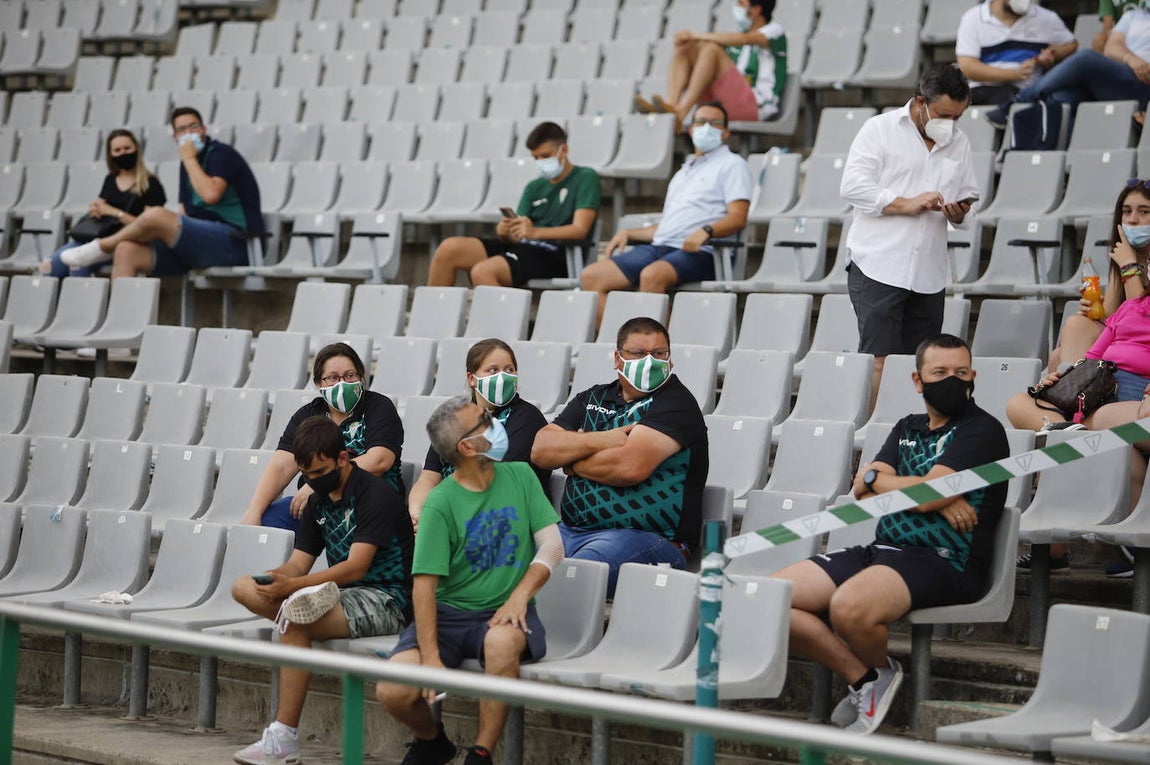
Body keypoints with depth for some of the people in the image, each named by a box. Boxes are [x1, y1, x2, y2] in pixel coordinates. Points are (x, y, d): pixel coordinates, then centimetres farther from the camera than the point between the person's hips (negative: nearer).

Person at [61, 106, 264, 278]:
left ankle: (101, 247, 0)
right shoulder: (189, 163, 21)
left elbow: (211, 194, -23)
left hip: (232, 241, -8)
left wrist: (189, 159, -11)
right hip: (202, 242, 9)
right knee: (126, 250, -9)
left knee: (156, 215, -26)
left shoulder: (220, 153, -4)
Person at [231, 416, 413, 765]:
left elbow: (357, 566, -21)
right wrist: (276, 578, -15)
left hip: (384, 601, -9)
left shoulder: (375, 494, -13)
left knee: (295, 616, -33)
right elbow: (299, 562, 10)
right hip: (341, 594, 9)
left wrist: (292, 585, -29)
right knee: (243, 588, -2)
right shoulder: (319, 501, 13)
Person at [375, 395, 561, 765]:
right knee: (393, 692, -22)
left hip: (504, 611, 1)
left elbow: (552, 545, 0)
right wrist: (430, 657, -22)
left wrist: (520, 594, -18)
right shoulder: (441, 503, -8)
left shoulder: (520, 477, 4)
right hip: (449, 613, -1)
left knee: (502, 641, -37)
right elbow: (425, 584, -13)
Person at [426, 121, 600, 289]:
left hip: (555, 256, -7)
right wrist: (504, 233, -11)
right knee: (449, 248, -10)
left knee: (482, 271, -31)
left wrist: (535, 232, -25)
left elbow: (580, 230, -11)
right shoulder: (535, 187, 23)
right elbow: (517, 235, 14)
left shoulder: (585, 178, 3)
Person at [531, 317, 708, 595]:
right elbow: (541, 450, 8)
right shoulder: (593, 399, 20)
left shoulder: (675, 402, 0)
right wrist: (599, 440, -7)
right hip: (571, 530, 6)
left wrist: (572, 463, 1)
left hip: (647, 537, -6)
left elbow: (631, 467, -15)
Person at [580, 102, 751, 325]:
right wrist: (628, 233, 16)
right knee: (591, 276, -11)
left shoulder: (732, 164, 9)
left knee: (651, 275, -39)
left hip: (697, 251, -8)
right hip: (659, 247, 8)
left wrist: (706, 231, -24)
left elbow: (738, 218, -5)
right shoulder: (684, 172, 32)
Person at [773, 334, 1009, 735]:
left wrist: (875, 477, 4)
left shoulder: (982, 430, -2)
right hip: (882, 550, 8)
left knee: (849, 606, -37)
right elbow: (863, 491, 6)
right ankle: (862, 678, -2)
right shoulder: (907, 428, 21)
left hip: (945, 561, -8)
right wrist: (938, 499, -9)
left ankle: (880, 670, -1)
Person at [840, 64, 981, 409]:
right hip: (878, 266, -5)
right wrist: (906, 204, -15)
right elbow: (852, 186, -8)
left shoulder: (960, 143, 17)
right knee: (879, 361, -11)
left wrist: (959, 214, 0)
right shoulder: (880, 129, 2)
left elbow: (969, 198, 24)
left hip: (929, 273, 5)